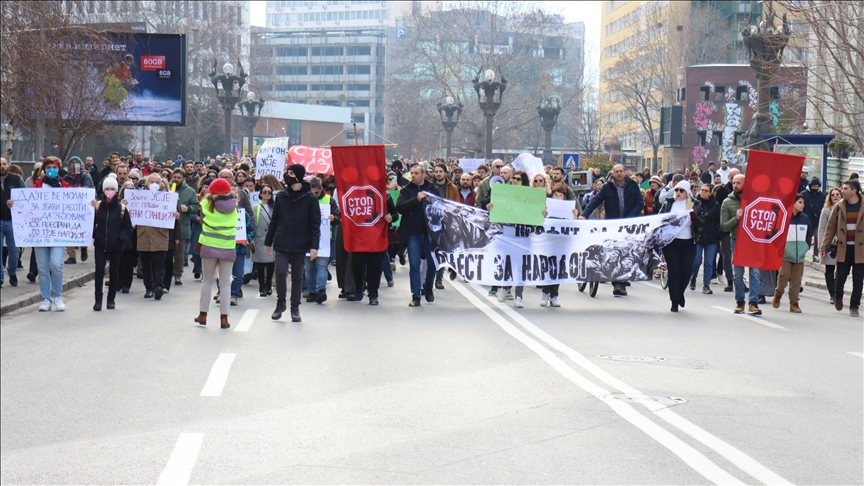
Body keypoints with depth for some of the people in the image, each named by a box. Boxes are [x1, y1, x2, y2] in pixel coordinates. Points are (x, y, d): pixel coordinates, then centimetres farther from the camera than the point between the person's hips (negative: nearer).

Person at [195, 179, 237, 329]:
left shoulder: (207, 203, -5)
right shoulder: (233, 204, -2)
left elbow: (202, 222, -3)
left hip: (209, 246, -1)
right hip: (227, 247, 1)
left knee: (207, 280, 13)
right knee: (225, 283, 5)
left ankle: (203, 314, 16)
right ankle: (224, 318, 1)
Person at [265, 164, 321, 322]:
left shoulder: (310, 198, -4)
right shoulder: (281, 196, 4)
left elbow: (315, 224, -4)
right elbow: (274, 220, 10)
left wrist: (314, 246, -12)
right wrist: (268, 241, 11)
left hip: (300, 245, -1)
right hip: (281, 244, 1)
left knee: (297, 277, 7)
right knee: (280, 272, -12)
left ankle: (295, 308, 18)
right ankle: (280, 303, 8)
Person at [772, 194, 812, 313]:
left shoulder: (805, 218, 7)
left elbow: (809, 234, 19)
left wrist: (806, 247, 9)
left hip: (800, 255, 4)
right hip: (785, 254, -4)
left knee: (797, 279, 2)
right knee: (784, 275, -13)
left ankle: (794, 303, 10)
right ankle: (777, 295, 13)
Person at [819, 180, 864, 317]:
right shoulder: (839, 207, 3)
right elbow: (830, 227, 7)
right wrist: (824, 245, 3)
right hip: (844, 248, 1)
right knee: (840, 277, 2)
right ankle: (838, 296, 31)